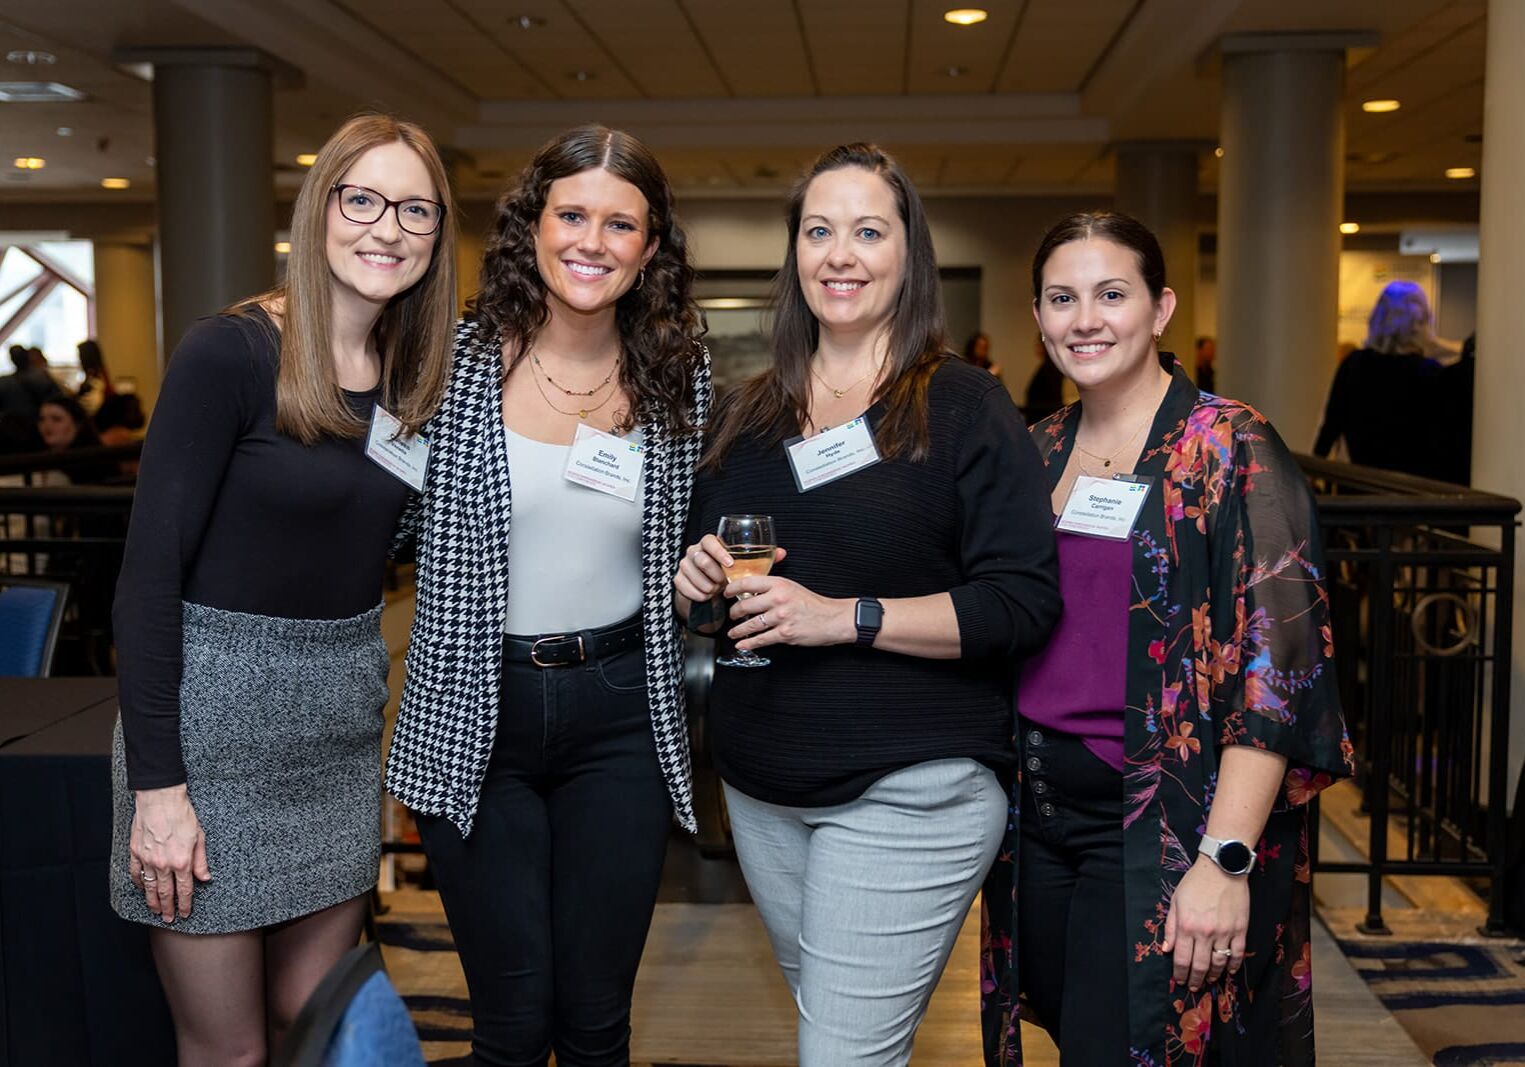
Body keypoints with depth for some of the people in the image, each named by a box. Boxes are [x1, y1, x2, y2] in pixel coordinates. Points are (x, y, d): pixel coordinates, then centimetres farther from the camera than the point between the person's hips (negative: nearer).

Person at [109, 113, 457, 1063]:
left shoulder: (412, 377, 5)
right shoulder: (231, 354, -14)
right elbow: (152, 567, -15)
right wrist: (155, 783, -17)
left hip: (343, 723, 6)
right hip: (214, 718, -5)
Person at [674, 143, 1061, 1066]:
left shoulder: (965, 406, -7)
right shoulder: (750, 414, 10)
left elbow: (1026, 601, -14)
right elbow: (705, 569, 20)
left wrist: (849, 616, -21)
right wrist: (699, 585, -4)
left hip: (910, 794, -6)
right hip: (762, 785, 6)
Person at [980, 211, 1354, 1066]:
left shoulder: (1232, 451, -10)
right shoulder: (1041, 452, 8)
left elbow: (1275, 671, -16)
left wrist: (1226, 860, -21)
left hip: (1164, 831, -6)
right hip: (1041, 813, 6)